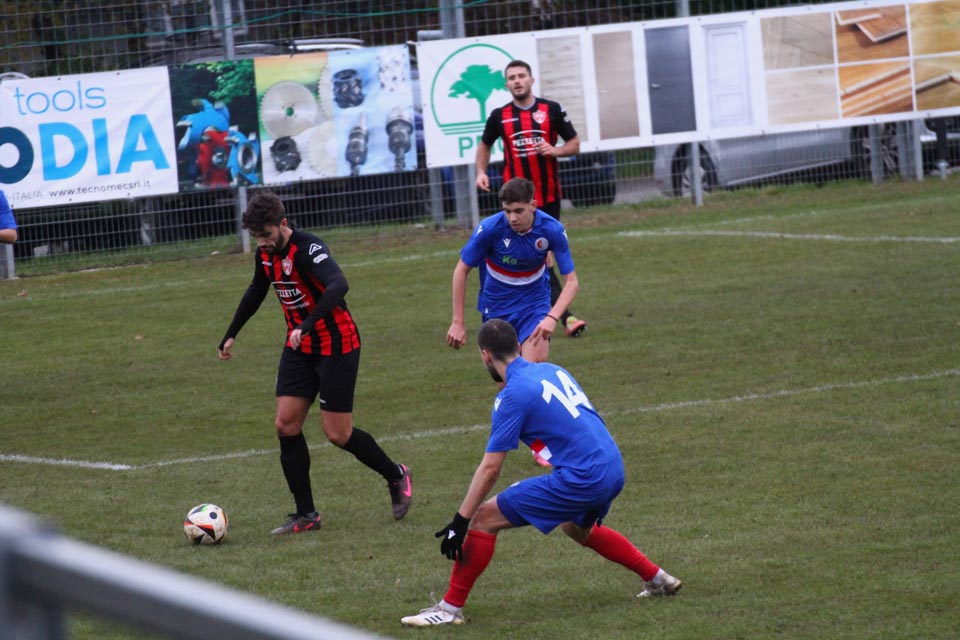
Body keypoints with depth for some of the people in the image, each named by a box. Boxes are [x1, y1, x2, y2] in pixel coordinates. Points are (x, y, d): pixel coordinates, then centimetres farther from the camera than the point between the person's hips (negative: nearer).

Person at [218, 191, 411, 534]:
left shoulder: (308, 249, -24)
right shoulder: (266, 254, 2)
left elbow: (338, 286, -42)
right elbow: (256, 292, 23)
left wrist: (307, 325, -51)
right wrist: (230, 336, 28)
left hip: (336, 345, -8)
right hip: (300, 348, 8)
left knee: (337, 433, -5)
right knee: (286, 425, -3)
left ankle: (396, 476, 21)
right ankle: (306, 515, 3)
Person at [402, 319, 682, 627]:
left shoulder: (513, 395, -9)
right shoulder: (552, 370, 14)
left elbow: (490, 469, -11)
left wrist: (460, 521, -7)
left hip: (581, 479, -8)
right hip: (613, 470, 8)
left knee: (484, 518, -2)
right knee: (578, 529, 39)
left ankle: (450, 608, -2)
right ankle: (658, 579, 45)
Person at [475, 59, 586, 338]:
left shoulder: (551, 110, 0)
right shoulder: (499, 116, 2)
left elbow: (575, 144, 5)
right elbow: (484, 145, 19)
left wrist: (555, 150, -15)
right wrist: (481, 172, 3)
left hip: (549, 194, 1)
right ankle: (565, 316, -7)